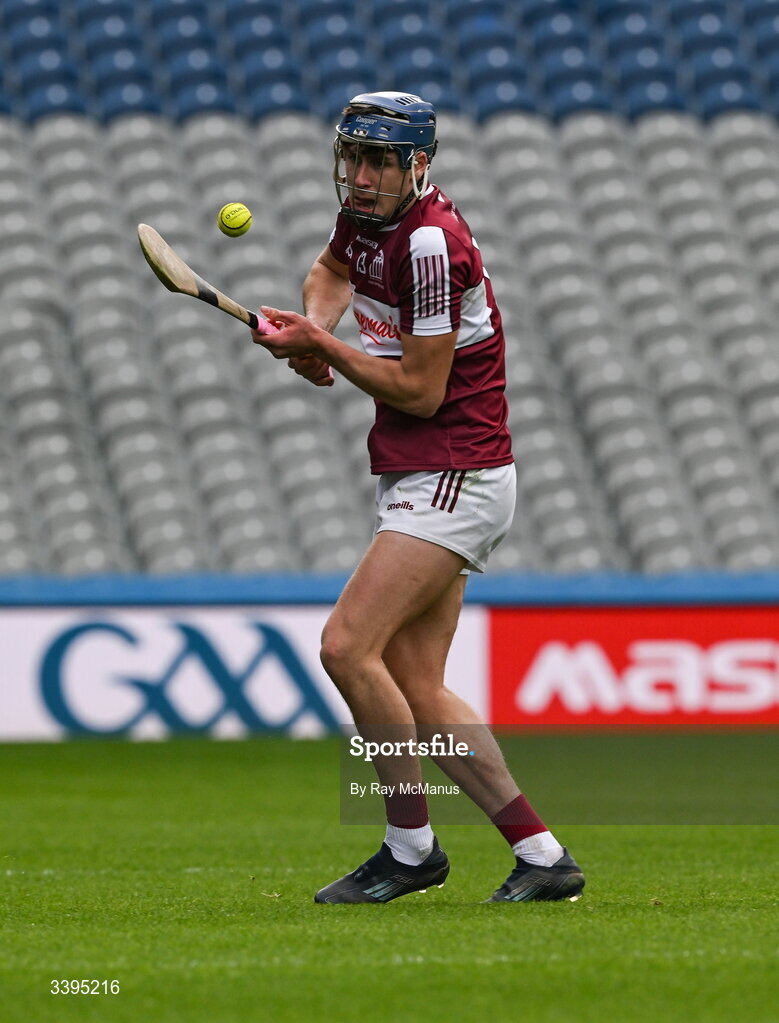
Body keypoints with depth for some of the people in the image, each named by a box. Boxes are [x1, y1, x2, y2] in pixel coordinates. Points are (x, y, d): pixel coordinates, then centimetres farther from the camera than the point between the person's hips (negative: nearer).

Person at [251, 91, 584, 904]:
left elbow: (422, 392, -18)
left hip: (454, 479, -10)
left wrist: (323, 347, -13)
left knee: (348, 647, -19)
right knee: (416, 691, 6)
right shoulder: (368, 212, 6)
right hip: (414, 480, 10)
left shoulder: (430, 242, -21)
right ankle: (542, 856, 9)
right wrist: (313, 327, 8)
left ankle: (411, 845, -7)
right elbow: (332, 272, 29)